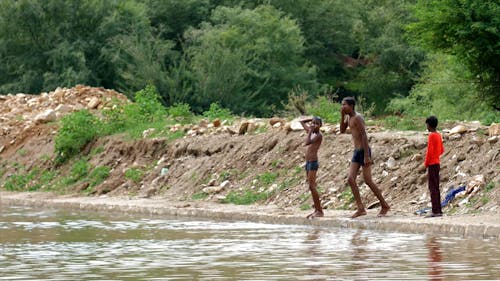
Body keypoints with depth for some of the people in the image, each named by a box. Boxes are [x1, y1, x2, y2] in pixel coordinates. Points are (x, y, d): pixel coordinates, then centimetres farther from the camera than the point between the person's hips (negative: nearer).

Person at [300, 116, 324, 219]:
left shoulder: (319, 135, -9)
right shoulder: (311, 132, 14)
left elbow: (307, 143, -22)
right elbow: (302, 122, 26)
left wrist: (310, 131, -17)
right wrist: (312, 119, 14)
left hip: (313, 163, -9)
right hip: (308, 163, 9)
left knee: (312, 186, -13)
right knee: (311, 187, 7)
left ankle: (320, 211, -13)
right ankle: (316, 210, 9)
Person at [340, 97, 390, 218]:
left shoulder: (357, 118, -16)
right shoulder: (348, 117, 12)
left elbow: (364, 136, -20)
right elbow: (342, 130, 18)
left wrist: (367, 156, -24)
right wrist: (342, 116, 3)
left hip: (364, 151, -9)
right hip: (356, 151, 9)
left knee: (368, 180, -5)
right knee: (351, 179, -1)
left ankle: (384, 205, 8)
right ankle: (361, 209, -1)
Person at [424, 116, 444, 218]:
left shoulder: (432, 136, -13)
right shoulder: (438, 135, 13)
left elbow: (430, 151, -18)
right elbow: (442, 150, 20)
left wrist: (426, 163, -11)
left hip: (432, 164, -9)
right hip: (437, 163, 9)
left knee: (433, 187, -9)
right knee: (436, 188, 11)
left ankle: (435, 211, -12)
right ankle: (438, 210, 13)